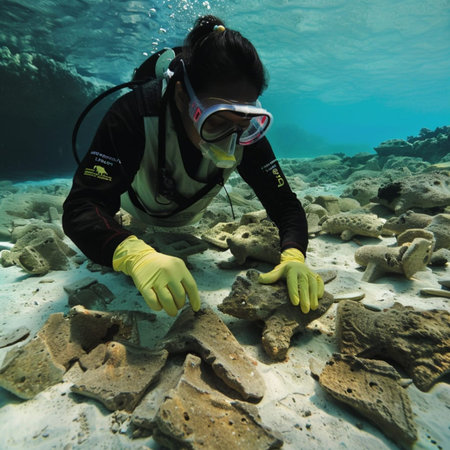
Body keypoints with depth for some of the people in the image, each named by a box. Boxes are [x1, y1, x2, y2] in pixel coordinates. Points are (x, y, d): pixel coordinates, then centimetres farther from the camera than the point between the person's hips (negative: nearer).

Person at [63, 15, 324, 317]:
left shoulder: (246, 131, -33)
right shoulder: (136, 114, -42)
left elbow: (285, 204, -31)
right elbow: (80, 208, -47)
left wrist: (294, 256, -51)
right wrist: (136, 254, -68)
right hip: (138, 210, -1)